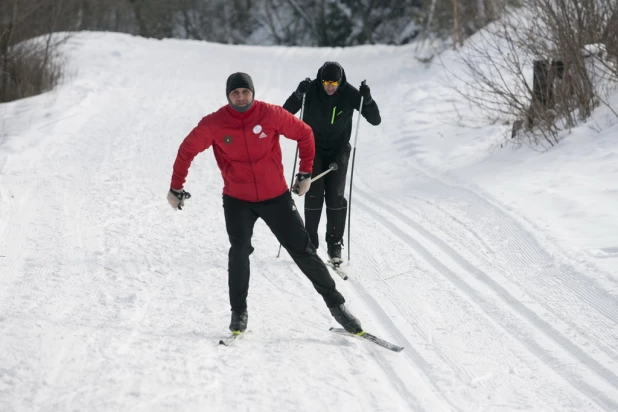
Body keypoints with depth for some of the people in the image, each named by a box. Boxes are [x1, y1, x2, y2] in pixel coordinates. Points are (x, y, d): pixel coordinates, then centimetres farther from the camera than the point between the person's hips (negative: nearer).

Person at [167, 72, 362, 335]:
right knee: (239, 251, -19)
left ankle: (335, 303, 14)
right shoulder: (214, 124, -12)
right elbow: (187, 150, 2)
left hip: (276, 197, 0)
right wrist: (176, 188, 4)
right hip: (237, 201, 0)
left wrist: (305, 172, 3)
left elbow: (304, 134, 1)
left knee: (302, 250, 3)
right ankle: (239, 312, -2)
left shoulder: (271, 115, -13)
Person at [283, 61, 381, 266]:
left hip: (338, 150, 0)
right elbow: (286, 113, -13)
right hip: (313, 149, 0)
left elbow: (375, 120, -10)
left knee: (336, 196, -8)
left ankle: (335, 244, 1)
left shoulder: (350, 93, -14)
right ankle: (310, 241, 3)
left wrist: (367, 100, -29)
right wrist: (298, 96, -31)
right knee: (314, 195, -9)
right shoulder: (310, 90, -15)